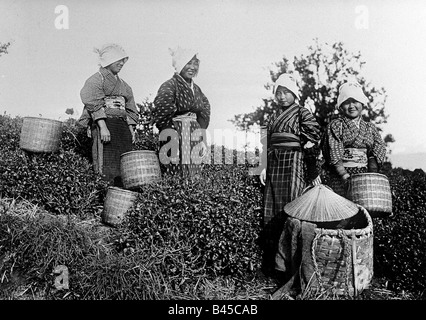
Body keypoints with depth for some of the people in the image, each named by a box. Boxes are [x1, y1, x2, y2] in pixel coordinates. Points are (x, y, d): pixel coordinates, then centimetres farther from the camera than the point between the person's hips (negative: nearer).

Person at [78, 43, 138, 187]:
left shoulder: (123, 84, 23)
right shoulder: (96, 80, 2)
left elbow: (130, 110, 21)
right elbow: (95, 105, -9)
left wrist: (131, 130, 10)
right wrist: (103, 127, -20)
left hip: (122, 126, 7)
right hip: (104, 123, -7)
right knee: (106, 168, -12)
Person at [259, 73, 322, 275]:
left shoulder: (303, 114, 3)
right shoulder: (274, 117, 21)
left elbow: (312, 143, -4)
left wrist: (314, 173, -9)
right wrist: (264, 167, 8)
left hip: (294, 162, -6)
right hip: (273, 165, 6)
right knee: (271, 212, 3)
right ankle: (271, 263, 11)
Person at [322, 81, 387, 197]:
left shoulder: (370, 127, 17)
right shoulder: (335, 126, 4)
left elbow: (377, 152, 7)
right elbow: (334, 156, -6)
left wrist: (372, 175, -8)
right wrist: (345, 175, -17)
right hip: (340, 179, -3)